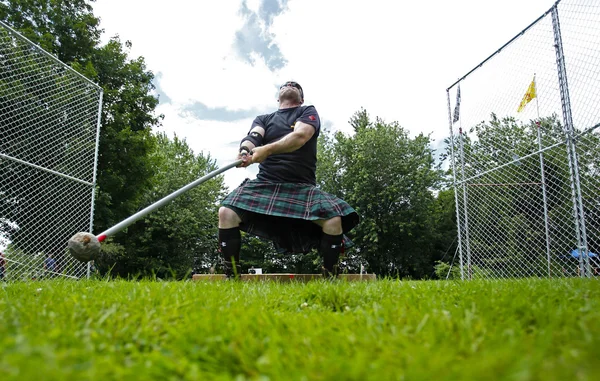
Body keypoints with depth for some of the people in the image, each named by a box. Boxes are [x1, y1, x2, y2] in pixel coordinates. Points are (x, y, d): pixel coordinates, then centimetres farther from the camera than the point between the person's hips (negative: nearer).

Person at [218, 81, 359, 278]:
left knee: (334, 219, -27)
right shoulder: (263, 119, 20)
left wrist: (267, 149, -28)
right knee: (226, 213, -21)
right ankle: (231, 279, -7)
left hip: (301, 187, -2)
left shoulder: (308, 112, 11)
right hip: (264, 184, 2)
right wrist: (245, 150, -29)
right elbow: (252, 137, -3)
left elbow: (300, 136, -11)